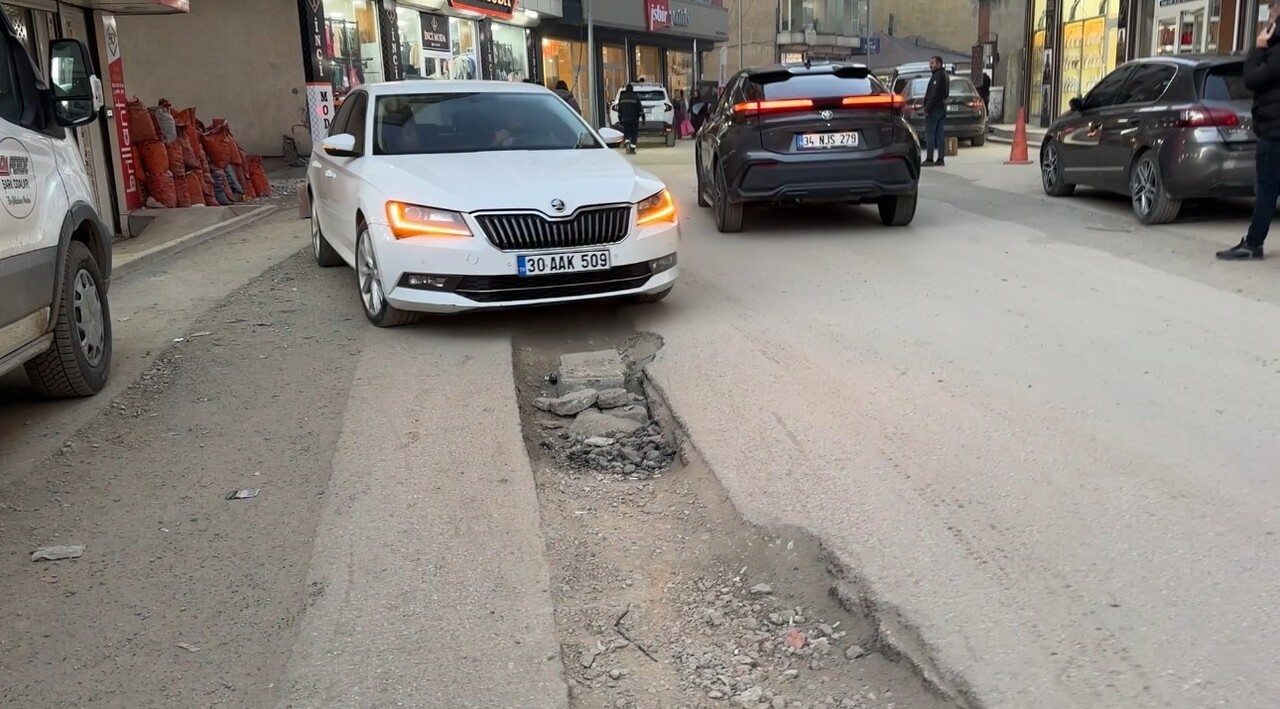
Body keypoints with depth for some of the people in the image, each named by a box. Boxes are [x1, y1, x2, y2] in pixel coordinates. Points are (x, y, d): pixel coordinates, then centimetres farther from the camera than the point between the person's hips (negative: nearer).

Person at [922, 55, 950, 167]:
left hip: (934, 109, -10)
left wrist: (927, 108, -20)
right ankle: (941, 159, 10)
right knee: (940, 135, 10)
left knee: (930, 135, -8)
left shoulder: (938, 76, -14)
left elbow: (934, 95, -22)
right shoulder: (944, 75, 18)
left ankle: (929, 159, -10)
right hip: (942, 108, 10)